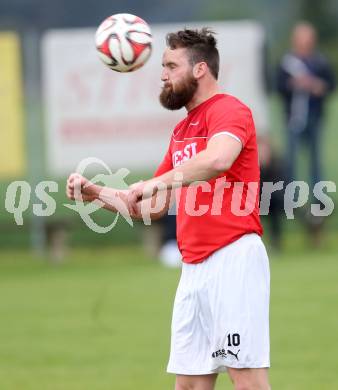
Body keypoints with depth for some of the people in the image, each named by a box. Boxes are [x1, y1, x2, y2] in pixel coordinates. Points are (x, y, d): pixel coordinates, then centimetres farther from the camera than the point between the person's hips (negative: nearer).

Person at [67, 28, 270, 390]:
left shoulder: (229, 110, -5)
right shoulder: (181, 130, 22)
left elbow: (218, 159, -28)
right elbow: (153, 207, 28)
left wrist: (159, 182, -33)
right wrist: (95, 193, 17)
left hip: (232, 257, -9)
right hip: (194, 266, 9)